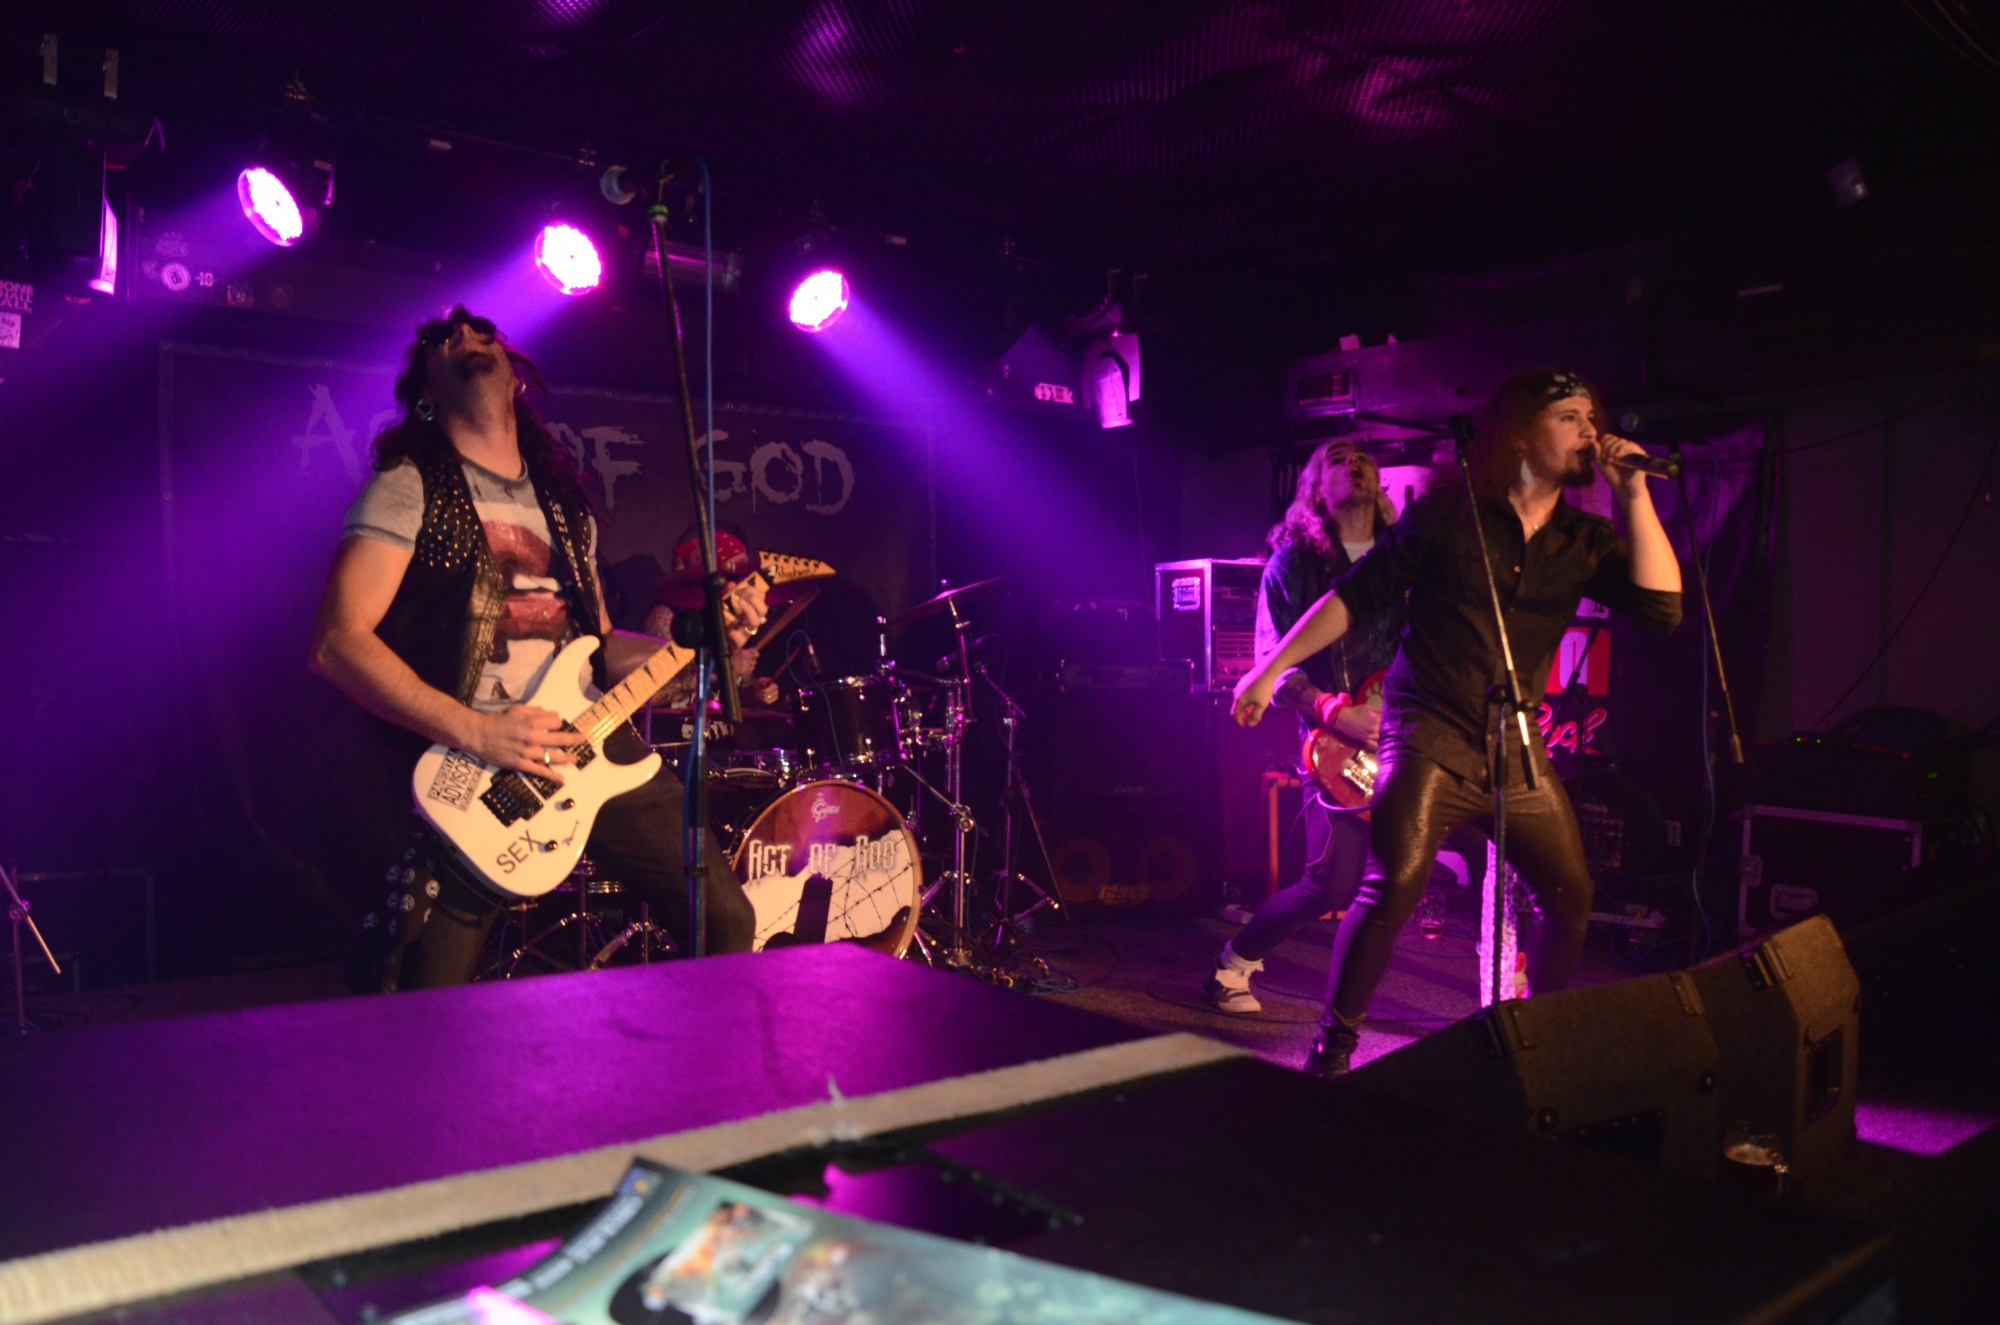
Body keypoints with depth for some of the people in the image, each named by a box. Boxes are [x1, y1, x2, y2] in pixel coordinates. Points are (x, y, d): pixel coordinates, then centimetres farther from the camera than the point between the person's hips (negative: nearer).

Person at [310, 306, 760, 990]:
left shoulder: (564, 500, 19)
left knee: (726, 921, 2)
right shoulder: (409, 485, -1)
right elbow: (338, 642, -11)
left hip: (595, 744, 5)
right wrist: (474, 731, -18)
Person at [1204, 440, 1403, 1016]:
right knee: (1335, 882, -11)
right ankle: (1234, 964, 11)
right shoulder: (1295, 560, 2)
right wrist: (1339, 713, -18)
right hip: (1337, 745, -4)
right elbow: (1275, 663, -5)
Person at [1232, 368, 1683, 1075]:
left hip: (1517, 751, 5)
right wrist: (1271, 668, -2)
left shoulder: (1586, 540, 8)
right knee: (1392, 889, -18)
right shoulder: (1448, 512, -4)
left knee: (1571, 897, 10)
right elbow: (1354, 597, -1)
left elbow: (1663, 605, -5)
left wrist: (1634, 494, -8)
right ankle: (1334, 1041, -1)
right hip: (1431, 741, -5)